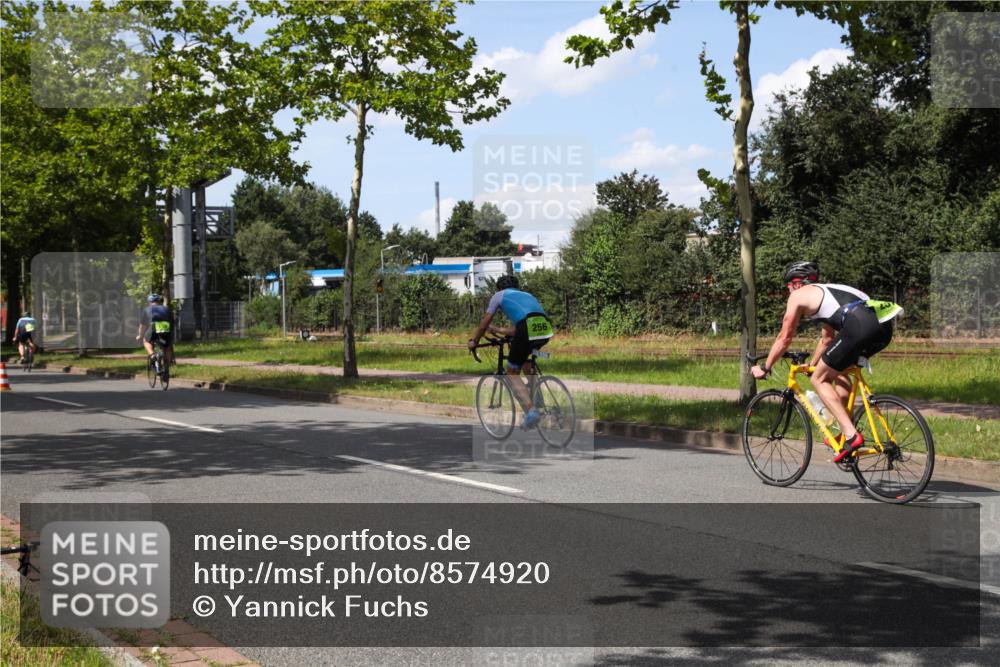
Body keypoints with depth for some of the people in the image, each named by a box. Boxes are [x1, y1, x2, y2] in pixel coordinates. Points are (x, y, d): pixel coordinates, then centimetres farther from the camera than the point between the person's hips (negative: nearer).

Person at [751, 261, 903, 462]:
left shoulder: (798, 296, 16)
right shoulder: (826, 291, 38)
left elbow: (784, 338, 18)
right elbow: (827, 338, 48)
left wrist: (764, 368, 29)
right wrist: (813, 364, 60)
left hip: (859, 326, -8)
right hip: (884, 327, 8)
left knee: (819, 379, 6)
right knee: (838, 370, 29)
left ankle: (851, 435, -6)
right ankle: (845, 431, 24)